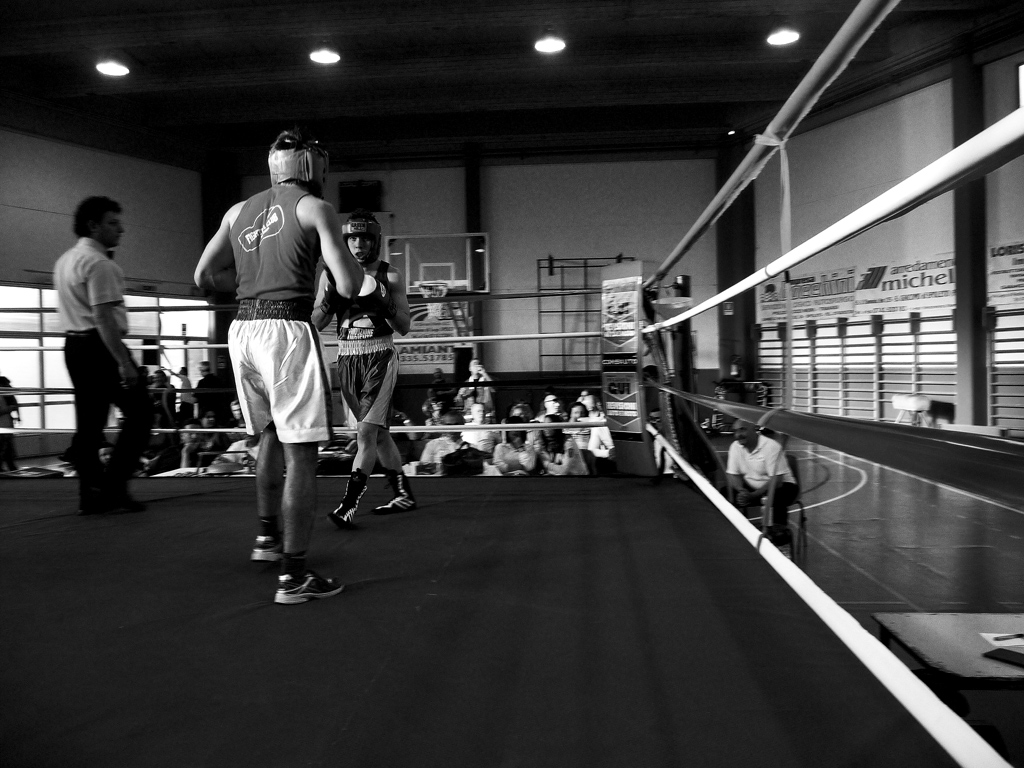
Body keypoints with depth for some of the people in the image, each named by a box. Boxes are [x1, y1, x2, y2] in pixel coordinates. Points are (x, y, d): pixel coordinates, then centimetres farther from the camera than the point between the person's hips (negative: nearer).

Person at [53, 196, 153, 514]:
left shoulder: (65, 260, 18)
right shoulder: (100, 263, -14)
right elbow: (103, 316, -22)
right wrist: (124, 362, -25)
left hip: (74, 343, 10)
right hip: (100, 345, -10)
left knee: (89, 421, 11)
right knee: (139, 413, -4)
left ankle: (91, 493, 14)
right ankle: (114, 487, -5)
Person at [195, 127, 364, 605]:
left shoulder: (239, 212, 17)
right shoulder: (315, 209, 1)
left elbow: (205, 276, 17)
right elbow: (348, 287, -8)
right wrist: (358, 270, 13)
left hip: (242, 330, 7)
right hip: (287, 330, -7)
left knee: (271, 436, 25)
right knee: (300, 455, -3)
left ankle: (268, 536, 37)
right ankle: (293, 576, -1)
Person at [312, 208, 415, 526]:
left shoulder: (389, 276, -1)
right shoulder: (331, 275, 6)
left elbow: (404, 327, -2)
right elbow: (315, 323, 6)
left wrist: (383, 304, -18)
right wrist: (330, 299, -12)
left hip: (380, 357, -4)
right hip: (347, 358, 4)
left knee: (366, 432, -15)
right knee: (378, 432, 13)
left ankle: (348, 506, -14)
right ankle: (403, 496, 26)